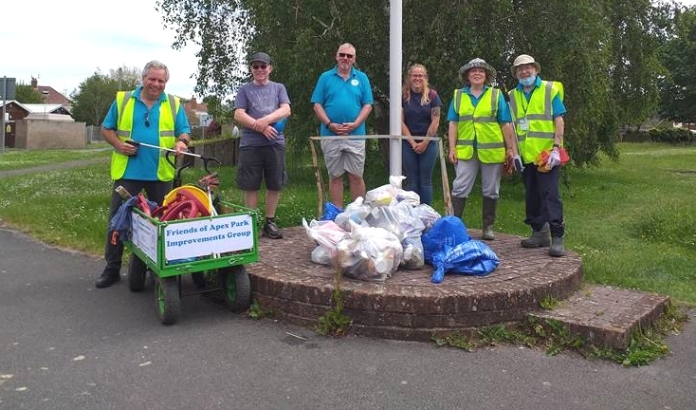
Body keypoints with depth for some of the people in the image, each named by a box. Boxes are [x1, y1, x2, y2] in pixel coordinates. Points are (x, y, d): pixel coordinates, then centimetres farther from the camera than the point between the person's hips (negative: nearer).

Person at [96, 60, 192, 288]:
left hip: (160, 173, 1)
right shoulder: (122, 100, 6)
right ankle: (112, 268, 12)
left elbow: (185, 132, 6)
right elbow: (106, 129, 10)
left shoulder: (174, 104, 8)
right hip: (127, 171, 0)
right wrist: (118, 144, -9)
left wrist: (181, 142, -18)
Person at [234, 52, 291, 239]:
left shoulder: (279, 88, 13)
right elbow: (239, 115, -2)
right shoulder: (245, 90, 9)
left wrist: (265, 120, -16)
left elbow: (286, 110, -1)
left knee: (275, 185, 4)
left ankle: (270, 222, 16)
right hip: (250, 144, -1)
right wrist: (261, 127, -14)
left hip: (275, 143, 2)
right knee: (251, 186, 1)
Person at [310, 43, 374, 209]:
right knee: (335, 177, 7)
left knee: (356, 176, 2)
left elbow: (367, 105, 3)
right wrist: (329, 124, -11)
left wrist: (355, 124, -12)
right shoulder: (326, 77, 7)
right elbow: (317, 105, 3)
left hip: (356, 136, 0)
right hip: (330, 136, 0)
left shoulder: (362, 78, 8)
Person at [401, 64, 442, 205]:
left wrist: (424, 143, -8)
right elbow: (401, 122, -1)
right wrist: (413, 142, -8)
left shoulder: (432, 95, -1)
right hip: (408, 143, 1)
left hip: (428, 143, -1)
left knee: (425, 181, 2)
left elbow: (435, 121, -3)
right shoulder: (403, 96, 1)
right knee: (412, 181, 4)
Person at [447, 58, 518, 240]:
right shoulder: (458, 96, 9)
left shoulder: (496, 95, 7)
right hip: (465, 150, 0)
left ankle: (488, 227, 18)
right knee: (459, 189, -3)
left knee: (491, 191, 7)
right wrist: (452, 148, -2)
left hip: (492, 151, 0)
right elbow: (453, 124, 6)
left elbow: (506, 125, 4)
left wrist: (511, 148, -1)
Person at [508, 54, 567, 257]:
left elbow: (559, 121, -5)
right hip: (526, 155, 5)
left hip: (547, 154, -5)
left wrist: (556, 148, -14)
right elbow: (512, 126, 12)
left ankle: (557, 238, -5)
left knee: (550, 195, -8)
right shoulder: (513, 96, 12)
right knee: (532, 196, 10)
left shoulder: (550, 90, 1)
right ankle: (539, 233, 21)